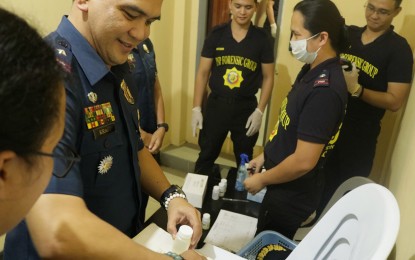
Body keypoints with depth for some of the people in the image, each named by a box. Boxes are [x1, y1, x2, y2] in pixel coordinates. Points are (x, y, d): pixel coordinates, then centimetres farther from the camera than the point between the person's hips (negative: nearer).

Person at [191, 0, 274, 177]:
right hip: (216, 104, 0)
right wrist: (196, 108, -4)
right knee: (206, 157, 13)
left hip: (246, 107, 0)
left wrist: (259, 111, -8)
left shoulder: (262, 39, -3)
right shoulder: (216, 35, -2)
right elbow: (203, 73, 1)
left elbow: (268, 77, 1)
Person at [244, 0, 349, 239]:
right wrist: (266, 155, 13)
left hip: (292, 193, -8)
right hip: (284, 187, 8)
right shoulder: (314, 71, 0)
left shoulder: (324, 89, -30)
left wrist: (261, 179, -15)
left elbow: (304, 161, -29)